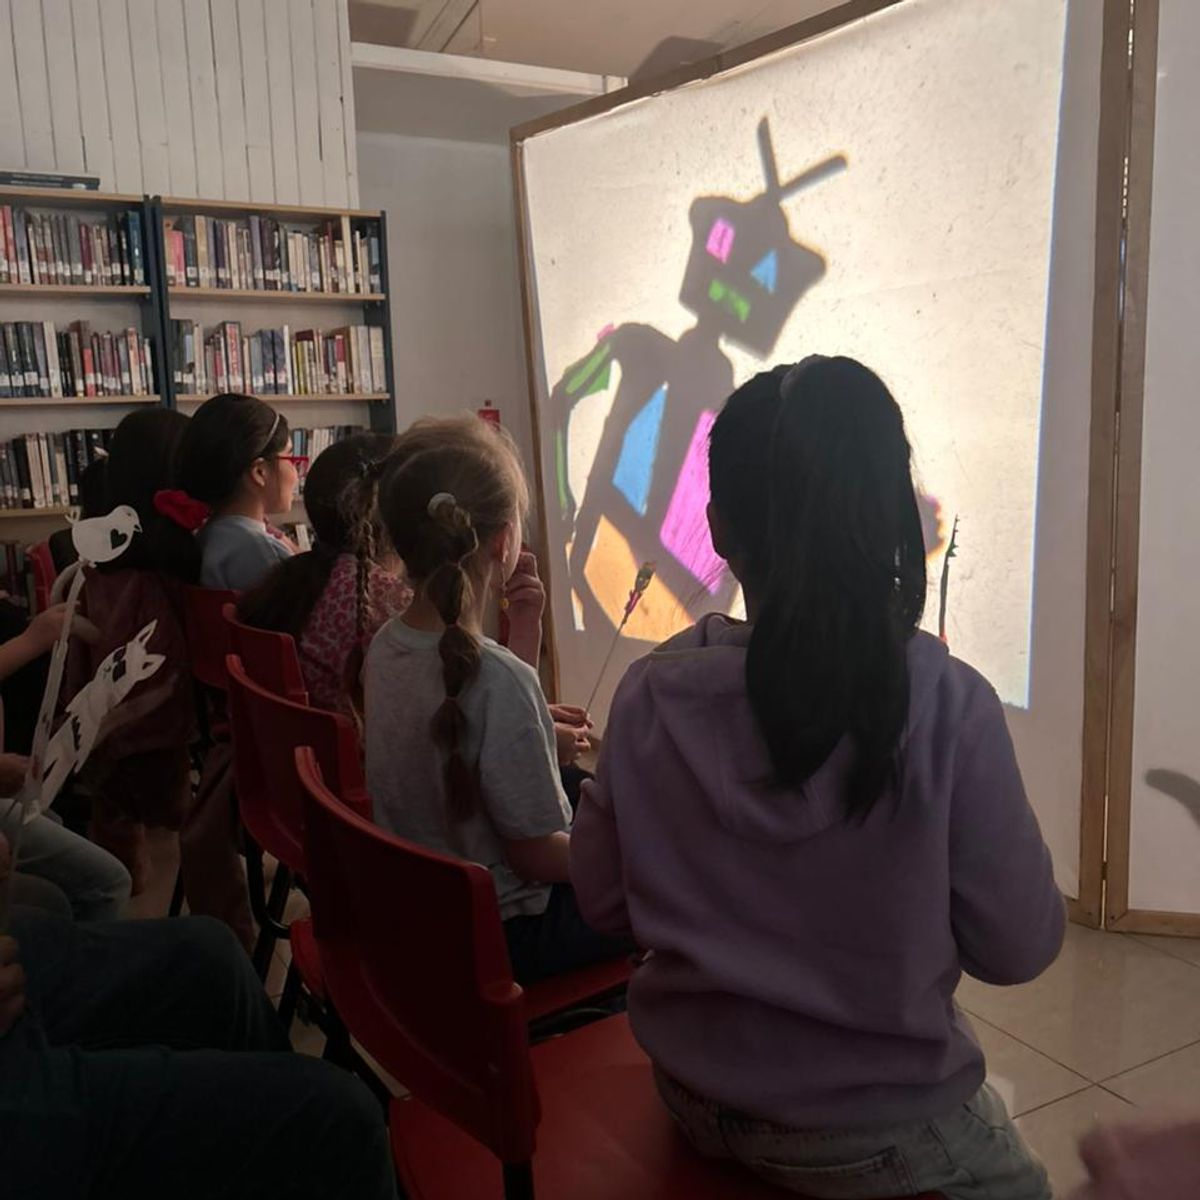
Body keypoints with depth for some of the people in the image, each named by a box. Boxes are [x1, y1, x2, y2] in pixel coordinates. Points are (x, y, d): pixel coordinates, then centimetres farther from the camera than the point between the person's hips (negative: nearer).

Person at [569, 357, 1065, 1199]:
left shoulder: (649, 698, -16)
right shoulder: (949, 704, -25)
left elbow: (605, 904, -4)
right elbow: (1021, 946, -14)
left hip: (694, 1095, 4)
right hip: (878, 1131, -3)